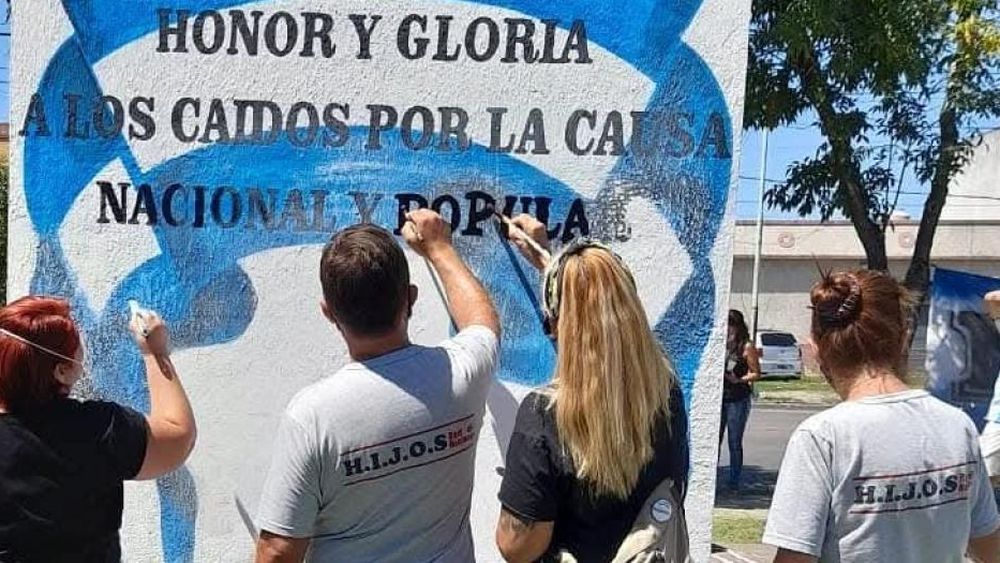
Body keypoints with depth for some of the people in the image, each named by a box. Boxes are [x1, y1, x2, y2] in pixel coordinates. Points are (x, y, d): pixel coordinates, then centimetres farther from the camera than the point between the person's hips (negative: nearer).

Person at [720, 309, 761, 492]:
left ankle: (734, 482, 10)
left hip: (738, 399, -5)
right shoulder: (722, 344, 11)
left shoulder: (746, 347, -5)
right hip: (720, 396, 5)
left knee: (735, 442, 2)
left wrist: (739, 380, -19)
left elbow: (756, 373, -5)